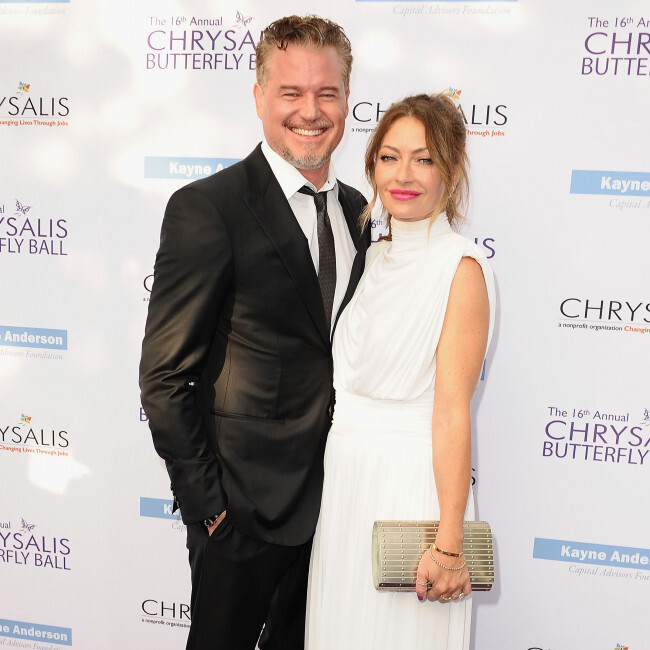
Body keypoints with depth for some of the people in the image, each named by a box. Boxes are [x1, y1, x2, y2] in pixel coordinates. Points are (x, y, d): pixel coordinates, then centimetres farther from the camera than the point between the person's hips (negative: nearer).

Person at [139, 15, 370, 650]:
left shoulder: (359, 211, 5)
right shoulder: (205, 208, -15)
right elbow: (164, 375, -15)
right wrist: (206, 500, -14)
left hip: (333, 493, 6)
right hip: (245, 500, -6)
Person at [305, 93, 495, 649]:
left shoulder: (460, 267, -14)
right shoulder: (372, 258, 8)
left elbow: (452, 414, -18)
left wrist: (449, 545, -17)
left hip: (409, 487, -7)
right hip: (342, 479, 7)